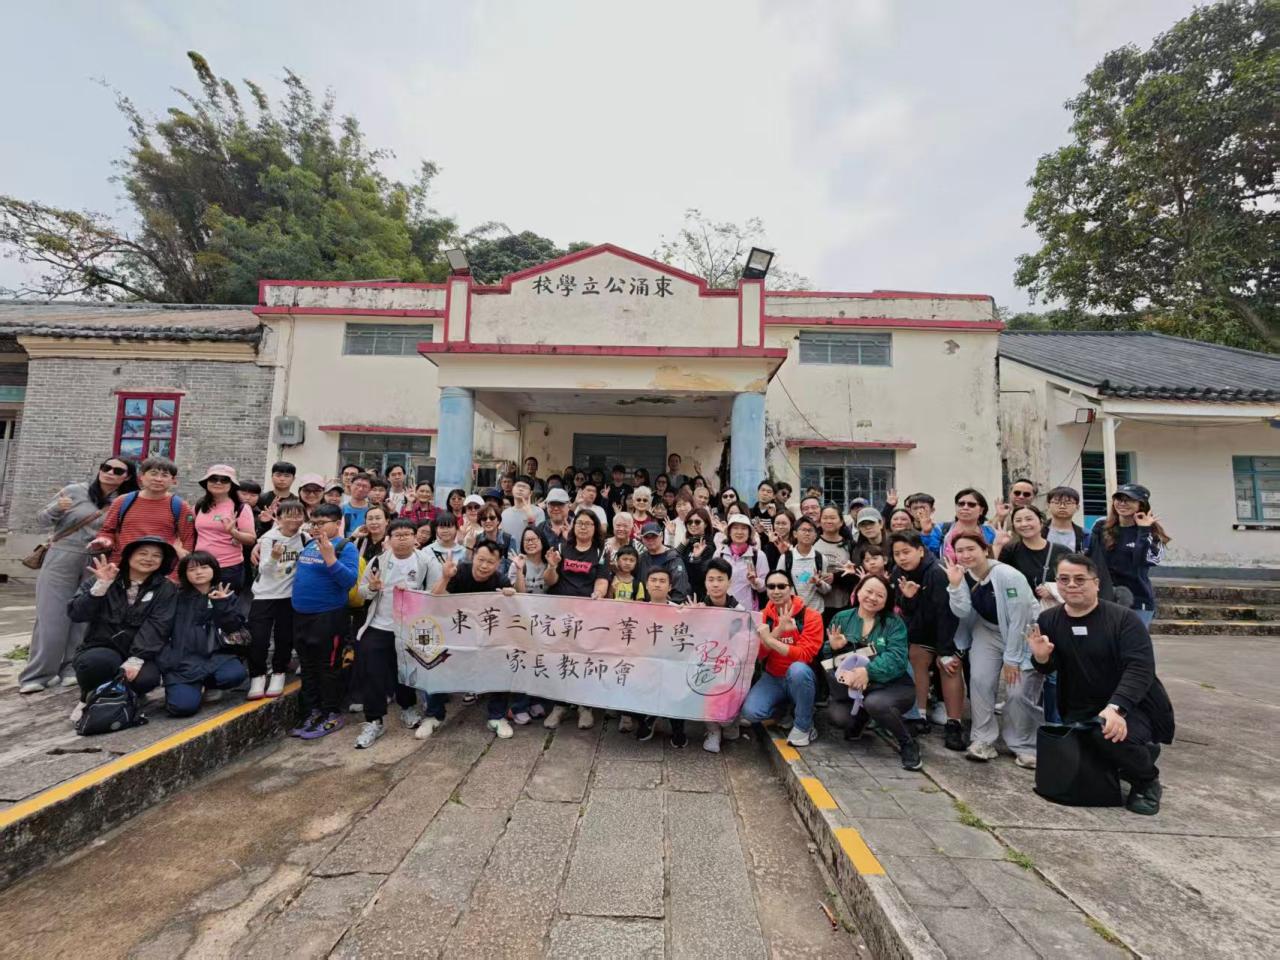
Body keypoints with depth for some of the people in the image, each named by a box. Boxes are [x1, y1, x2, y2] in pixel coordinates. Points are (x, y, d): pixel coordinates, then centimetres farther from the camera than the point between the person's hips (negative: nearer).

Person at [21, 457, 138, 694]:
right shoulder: (74, 491, -2)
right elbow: (41, 520, 1)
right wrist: (56, 509, -17)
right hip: (62, 560, -1)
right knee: (51, 618, 0)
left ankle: (73, 668, 15)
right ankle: (36, 675, 9)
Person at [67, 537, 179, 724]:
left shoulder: (166, 589, 0)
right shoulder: (100, 580, 6)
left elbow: (156, 627, -12)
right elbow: (75, 615, -7)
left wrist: (136, 660, -24)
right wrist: (101, 586, -19)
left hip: (139, 655, 0)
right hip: (101, 649, 0)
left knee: (147, 678, -32)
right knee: (97, 662, -35)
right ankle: (90, 697, 0)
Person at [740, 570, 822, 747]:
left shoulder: (810, 617, -13)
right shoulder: (762, 617, -2)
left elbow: (804, 654, -24)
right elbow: (758, 654, -10)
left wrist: (770, 640, -35)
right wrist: (779, 630, -25)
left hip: (799, 679, -2)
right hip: (772, 678, 3)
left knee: (798, 668, -38)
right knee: (749, 712, -23)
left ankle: (804, 726, -13)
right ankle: (787, 708, 8)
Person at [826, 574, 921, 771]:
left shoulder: (894, 623, -4)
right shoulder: (841, 618, 2)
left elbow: (896, 658, -21)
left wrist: (868, 671, -35)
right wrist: (833, 647, -22)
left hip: (893, 686, -3)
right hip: (855, 690, 3)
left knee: (874, 703, -34)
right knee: (835, 715, -23)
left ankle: (908, 744, -6)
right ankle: (859, 720, 15)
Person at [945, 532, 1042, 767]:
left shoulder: (1008, 576, -26)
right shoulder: (962, 574, -10)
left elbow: (1019, 620, -22)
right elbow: (962, 613, -17)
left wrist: (1011, 658, -17)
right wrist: (955, 584, -31)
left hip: (1025, 635, -4)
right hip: (988, 631, 4)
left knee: (1019, 692, -10)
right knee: (979, 679, -10)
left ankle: (1024, 746, 14)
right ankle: (983, 740, 4)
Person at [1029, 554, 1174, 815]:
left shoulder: (1124, 619, -13)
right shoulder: (1049, 620, 0)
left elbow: (1140, 668, -22)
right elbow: (1050, 669, 2)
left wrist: (1116, 707, -36)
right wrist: (1041, 658, -23)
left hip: (1133, 707, -5)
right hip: (1080, 711, 5)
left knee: (1107, 736, -34)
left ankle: (1148, 782, 1)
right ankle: (1140, 752, 22)